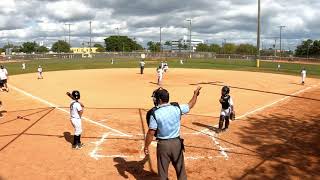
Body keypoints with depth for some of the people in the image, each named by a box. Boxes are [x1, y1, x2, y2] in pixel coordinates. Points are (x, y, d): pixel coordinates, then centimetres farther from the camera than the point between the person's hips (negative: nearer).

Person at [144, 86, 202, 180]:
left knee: (163, 171, 13)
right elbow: (190, 105, 11)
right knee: (180, 168, 17)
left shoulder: (155, 113, -16)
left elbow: (151, 133, -14)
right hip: (177, 142, 3)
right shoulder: (177, 108, -8)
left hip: (163, 144, -2)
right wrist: (195, 94, 28)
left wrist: (146, 146, -1)